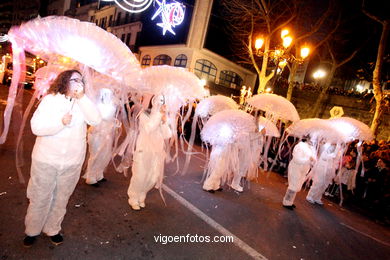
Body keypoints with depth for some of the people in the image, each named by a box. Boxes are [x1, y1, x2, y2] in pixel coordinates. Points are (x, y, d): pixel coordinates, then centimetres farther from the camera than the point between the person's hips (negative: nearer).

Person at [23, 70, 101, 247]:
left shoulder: (83, 103, 1)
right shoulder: (51, 99, -5)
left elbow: (96, 120, -17)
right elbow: (36, 126, -11)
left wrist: (82, 97, -21)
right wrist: (61, 122, -24)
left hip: (72, 162, 2)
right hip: (46, 160, -2)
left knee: (61, 198, 16)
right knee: (40, 198, 12)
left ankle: (52, 229, 38)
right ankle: (32, 230, 36)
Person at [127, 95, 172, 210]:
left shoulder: (162, 117, 9)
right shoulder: (144, 114, -3)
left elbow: (167, 135, -1)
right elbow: (148, 128, -22)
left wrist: (164, 121, -14)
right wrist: (158, 114, -21)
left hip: (157, 151, 5)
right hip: (143, 150, -4)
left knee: (153, 177, 7)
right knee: (140, 176, -1)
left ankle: (141, 197, 31)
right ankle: (134, 199, 22)